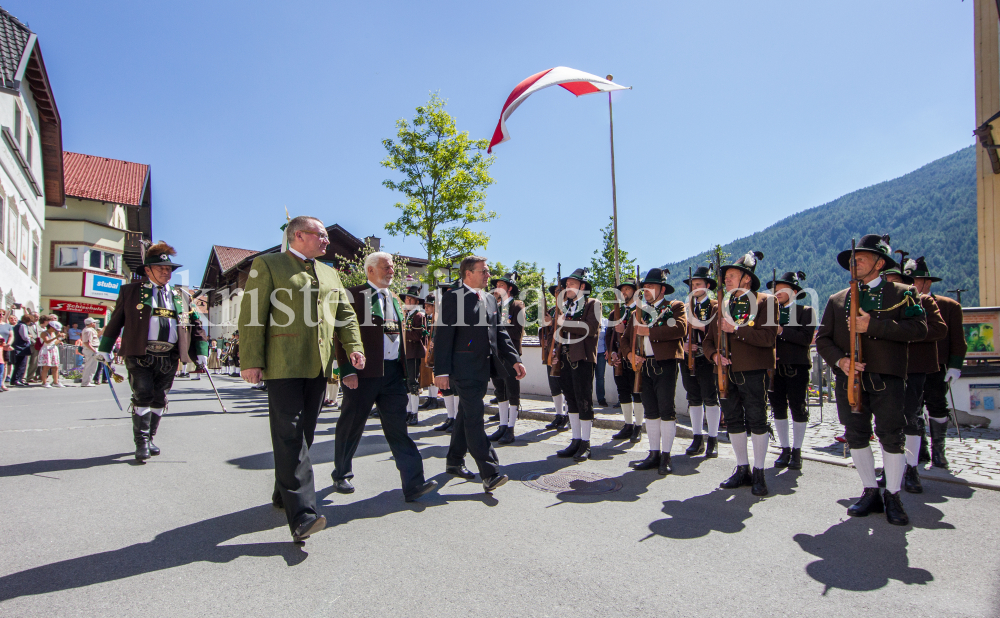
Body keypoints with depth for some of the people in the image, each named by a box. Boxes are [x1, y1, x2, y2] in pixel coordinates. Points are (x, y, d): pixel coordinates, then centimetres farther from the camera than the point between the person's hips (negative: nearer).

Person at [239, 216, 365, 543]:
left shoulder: (330, 274, 22)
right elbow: (252, 316, -4)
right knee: (289, 436, -10)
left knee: (304, 434, 11)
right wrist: (251, 361, -11)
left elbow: (345, 314, 20)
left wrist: (353, 346, 2)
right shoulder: (267, 265, 3)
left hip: (318, 366, 6)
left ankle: (283, 494, 27)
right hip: (283, 365, -6)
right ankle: (301, 514, -12)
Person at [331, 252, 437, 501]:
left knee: (398, 427, 0)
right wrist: (348, 370, -14)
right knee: (351, 425, 9)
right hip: (364, 371, -5)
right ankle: (341, 476, 29)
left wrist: (407, 366, 15)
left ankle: (413, 483, -3)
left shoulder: (395, 300, 18)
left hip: (394, 372, 5)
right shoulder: (353, 295, -2)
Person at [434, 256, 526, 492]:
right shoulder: (453, 297, -7)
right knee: (474, 417, -10)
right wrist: (442, 371, -17)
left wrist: (514, 360, 6)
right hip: (464, 368, -8)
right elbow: (443, 334, -12)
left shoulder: (490, 300, 16)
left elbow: (500, 333, 17)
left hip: (483, 367, 8)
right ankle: (489, 473, -10)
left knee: (467, 415, 17)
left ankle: (455, 461, 31)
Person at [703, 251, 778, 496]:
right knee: (733, 421, 9)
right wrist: (714, 354, -4)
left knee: (757, 421, 1)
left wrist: (736, 329, -17)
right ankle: (742, 469, 22)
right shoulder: (723, 305, 16)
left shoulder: (765, 301, -1)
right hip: (726, 373, 6)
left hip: (753, 372, -5)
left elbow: (768, 336, -14)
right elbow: (708, 338, 16)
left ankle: (758, 473, 13)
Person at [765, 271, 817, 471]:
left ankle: (797, 451, 14)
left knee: (798, 408, 2)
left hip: (797, 367, -3)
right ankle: (785, 450, 19)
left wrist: (782, 330, -19)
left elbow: (806, 338, -13)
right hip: (775, 367, 4)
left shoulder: (805, 311, 2)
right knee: (778, 408, 7)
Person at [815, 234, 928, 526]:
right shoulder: (837, 300, 13)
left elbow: (919, 328, -11)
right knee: (856, 436, 6)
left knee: (891, 436, 0)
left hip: (887, 378, -3)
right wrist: (839, 360, -11)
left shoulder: (902, 293, 4)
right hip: (850, 378, 3)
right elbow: (822, 338, 8)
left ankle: (892, 497, 16)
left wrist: (872, 325, -19)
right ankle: (871, 493, 20)